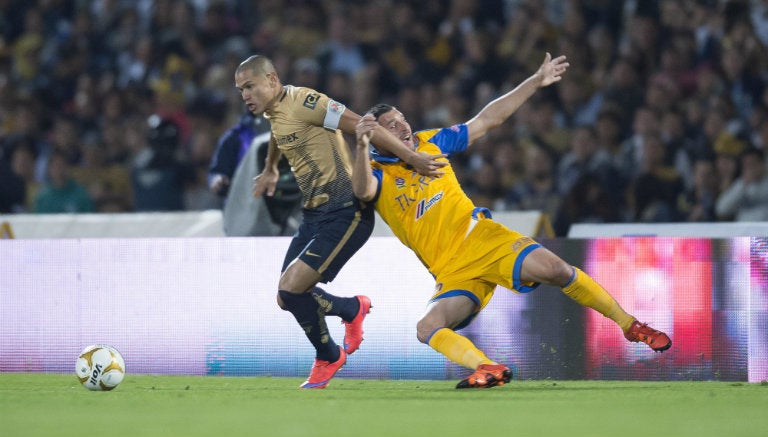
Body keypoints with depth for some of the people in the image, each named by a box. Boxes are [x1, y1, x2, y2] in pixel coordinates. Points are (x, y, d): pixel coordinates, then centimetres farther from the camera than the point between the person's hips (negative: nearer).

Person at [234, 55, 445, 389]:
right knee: (287, 298, 6)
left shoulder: (303, 102, -17)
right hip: (314, 214, 9)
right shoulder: (272, 112, 12)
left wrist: (410, 157, -22)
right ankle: (353, 309, 33)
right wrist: (270, 170, 54)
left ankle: (328, 357, 8)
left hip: (344, 214, -9)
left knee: (291, 288, -17)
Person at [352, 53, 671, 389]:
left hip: (482, 237, 1)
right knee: (428, 328, -28)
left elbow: (487, 119, 16)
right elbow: (362, 191, -26)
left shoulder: (432, 141, 10)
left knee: (553, 268, -20)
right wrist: (361, 146, -45)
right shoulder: (376, 174, -1)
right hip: (452, 271, -1)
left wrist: (536, 82, 13)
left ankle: (630, 326, -8)